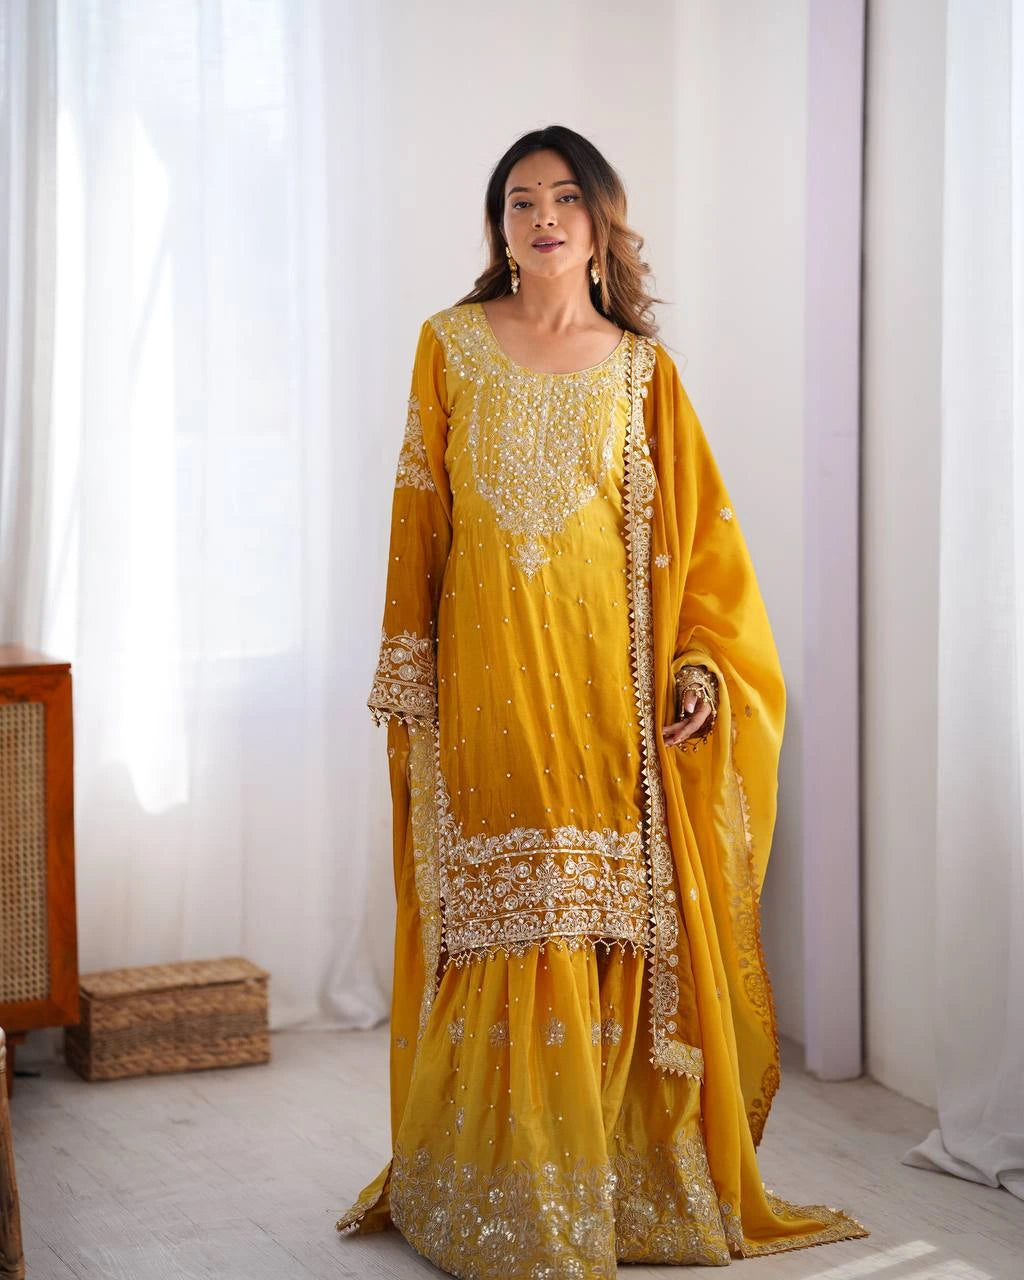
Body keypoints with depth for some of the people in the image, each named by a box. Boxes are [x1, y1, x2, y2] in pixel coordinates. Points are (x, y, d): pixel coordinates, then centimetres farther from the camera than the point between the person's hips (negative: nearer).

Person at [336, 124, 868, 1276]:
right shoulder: (452, 344, 6)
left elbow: (695, 531, 7)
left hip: (607, 671, 1)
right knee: (503, 923, -1)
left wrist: (702, 662, -5)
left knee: (614, 921, 2)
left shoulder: (639, 369, 8)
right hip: (490, 674, -1)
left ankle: (622, 1181, 15)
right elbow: (419, 517, 6)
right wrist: (407, 674, 1)